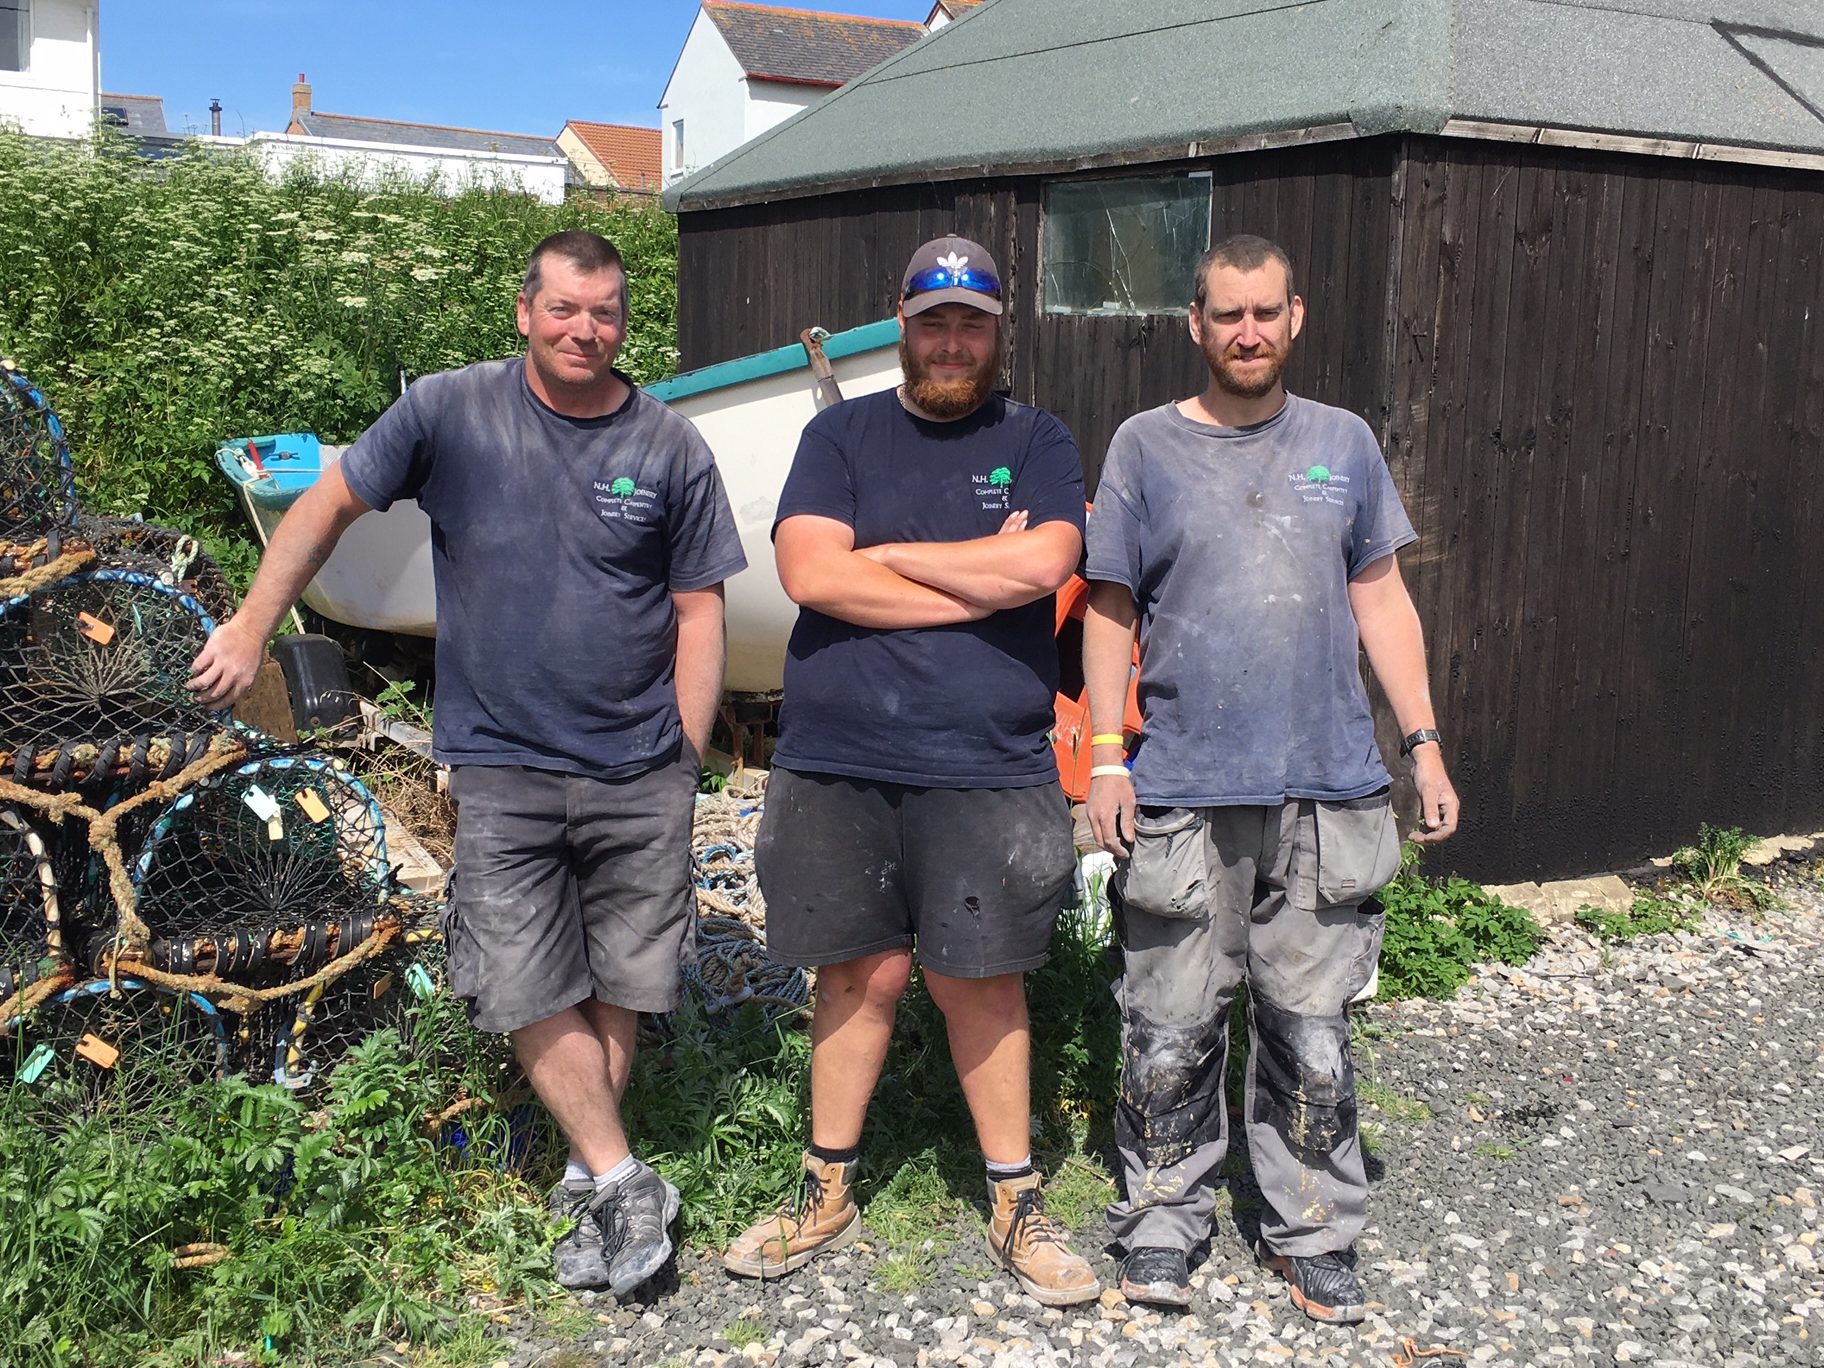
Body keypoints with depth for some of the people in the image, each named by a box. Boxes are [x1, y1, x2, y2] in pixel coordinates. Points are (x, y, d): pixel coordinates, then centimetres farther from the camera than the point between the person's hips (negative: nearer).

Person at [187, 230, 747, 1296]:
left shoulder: (671, 449, -2)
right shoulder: (451, 412, -4)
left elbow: (699, 612, 1)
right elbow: (333, 502, 6)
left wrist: (683, 761, -1)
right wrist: (252, 628, 4)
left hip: (640, 771, 1)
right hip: (503, 767, -1)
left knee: (624, 985, 8)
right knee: (531, 992, -3)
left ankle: (589, 1172, 27)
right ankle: (623, 1184, 12)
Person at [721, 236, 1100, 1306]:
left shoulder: (1037, 442, 8)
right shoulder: (842, 435, 9)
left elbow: (1045, 564, -12)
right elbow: (809, 574, -8)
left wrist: (889, 554, -6)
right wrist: (983, 579, -8)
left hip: (985, 767, -1)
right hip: (837, 759, 1)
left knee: (978, 976, 5)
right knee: (864, 970, 8)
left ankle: (1016, 1204, 21)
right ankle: (828, 1193, 25)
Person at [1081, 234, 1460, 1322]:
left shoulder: (1345, 444, 10)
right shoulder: (1147, 445, 4)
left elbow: (1380, 599, 12)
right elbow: (1111, 610, 3)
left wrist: (1426, 743, 6)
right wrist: (1107, 757, -4)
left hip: (1327, 787, 2)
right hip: (1181, 792, -1)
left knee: (1313, 1027, 7)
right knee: (1172, 1027, 5)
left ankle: (1314, 1232, 23)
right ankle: (1165, 1219, 23)